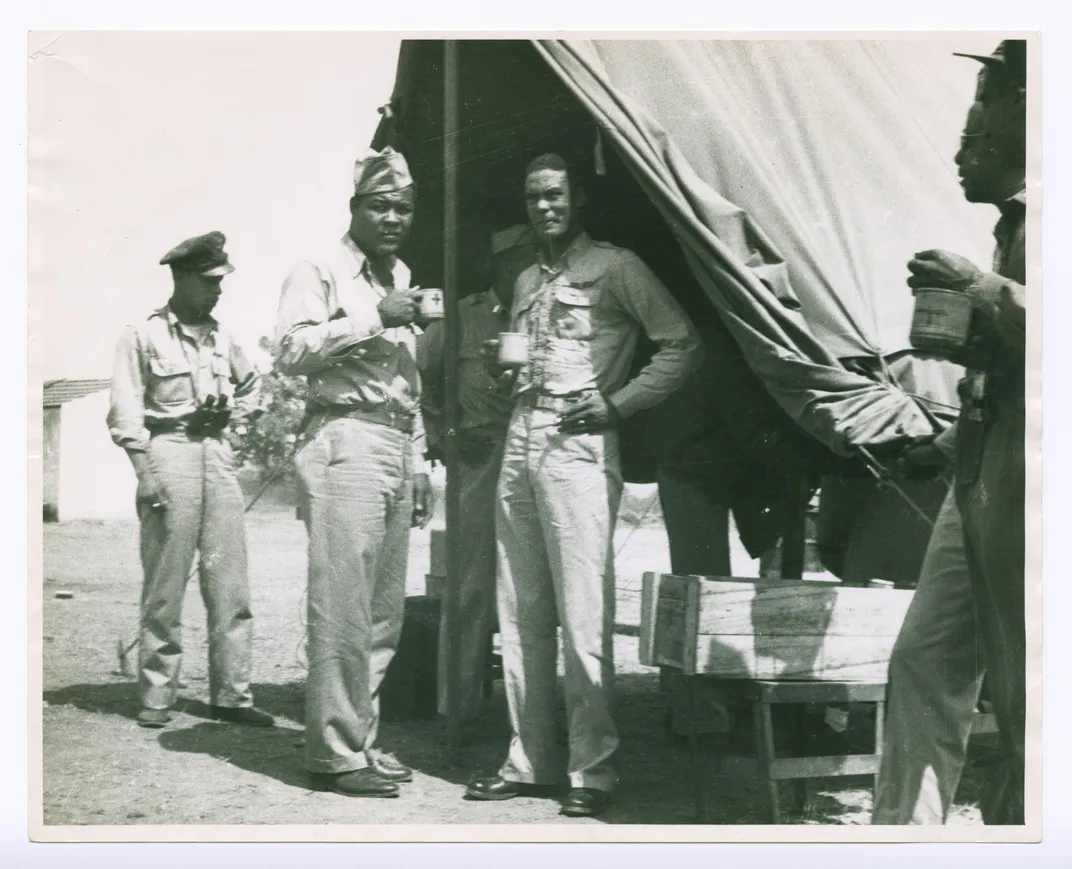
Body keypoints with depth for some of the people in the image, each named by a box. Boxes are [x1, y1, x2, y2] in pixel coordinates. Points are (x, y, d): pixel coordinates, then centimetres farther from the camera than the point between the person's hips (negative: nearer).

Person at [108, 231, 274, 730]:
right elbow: (125, 412, -6)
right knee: (165, 584, -3)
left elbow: (251, 384, 33)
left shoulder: (220, 338, 15)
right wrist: (145, 469, -14)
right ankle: (155, 697, 4)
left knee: (230, 582, 1)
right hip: (169, 450, -5)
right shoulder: (143, 336, -1)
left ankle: (232, 694, 5)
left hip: (218, 452, 5)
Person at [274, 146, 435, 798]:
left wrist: (419, 462, 23)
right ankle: (337, 752, -5)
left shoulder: (401, 279, 23)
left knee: (385, 610, 6)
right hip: (345, 441, -8)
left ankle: (362, 739, 14)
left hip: (398, 449, 8)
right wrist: (374, 317, -14)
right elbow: (291, 349, -15)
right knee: (343, 604, -10)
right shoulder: (321, 273, 1)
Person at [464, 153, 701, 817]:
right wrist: (504, 369, 7)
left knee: (583, 614, -9)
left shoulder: (614, 267, 1)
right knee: (521, 614, 6)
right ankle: (529, 760, 13)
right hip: (520, 441, 7)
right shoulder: (527, 282, 22)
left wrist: (618, 404, -11)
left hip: (578, 445, -7)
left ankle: (593, 769, -4)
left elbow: (682, 343, -5)